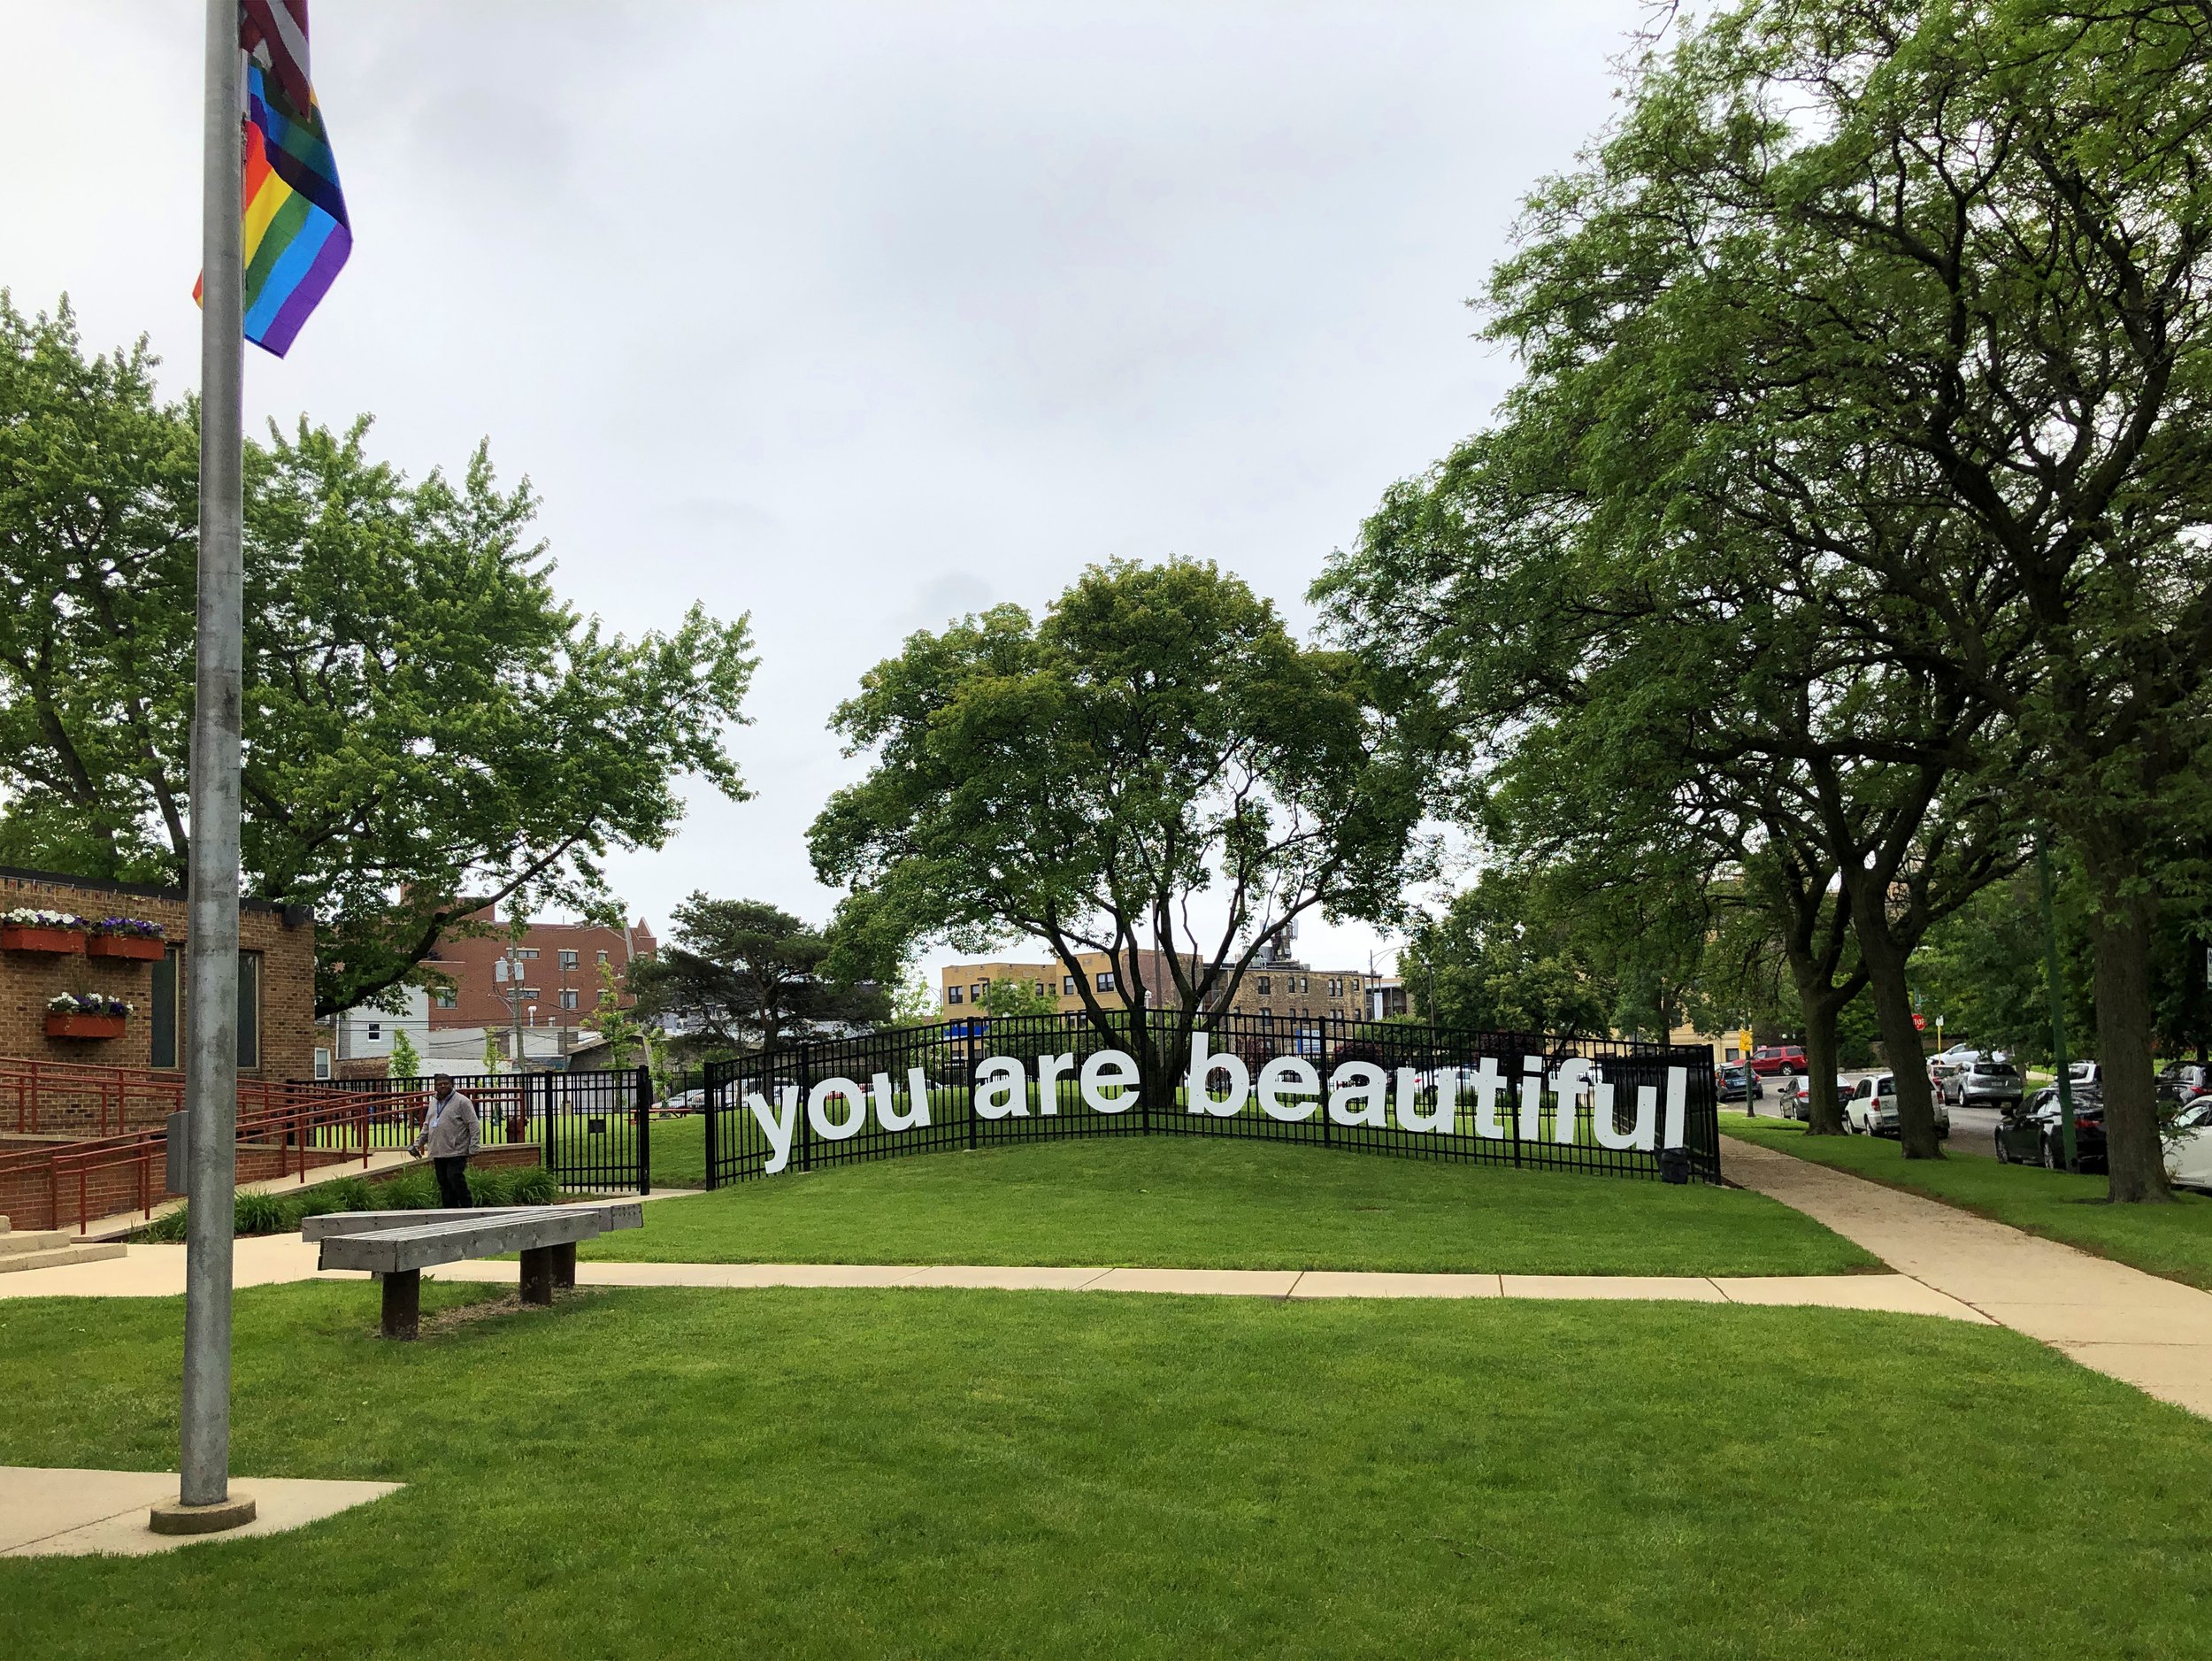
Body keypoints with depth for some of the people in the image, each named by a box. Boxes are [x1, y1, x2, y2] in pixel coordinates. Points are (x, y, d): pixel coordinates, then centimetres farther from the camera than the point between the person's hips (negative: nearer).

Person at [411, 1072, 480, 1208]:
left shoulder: (462, 1102, -6)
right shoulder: (433, 1104, 18)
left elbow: (473, 1125, -10)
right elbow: (427, 1126, 28)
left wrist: (474, 1148, -17)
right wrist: (418, 1143, 19)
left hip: (456, 1152, -7)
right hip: (438, 1153, 7)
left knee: (455, 1180, -14)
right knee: (444, 1185, 9)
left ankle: (466, 1210, -6)